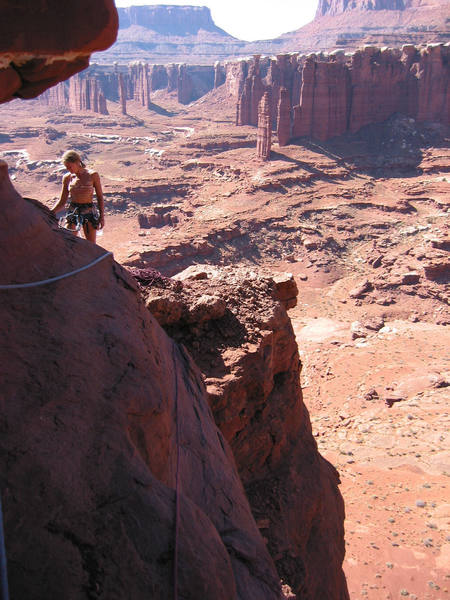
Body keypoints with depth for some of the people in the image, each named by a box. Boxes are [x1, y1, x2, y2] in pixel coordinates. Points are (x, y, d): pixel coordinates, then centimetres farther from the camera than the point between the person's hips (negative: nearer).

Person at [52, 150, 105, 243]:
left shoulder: (93, 175, -4)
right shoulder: (67, 178, 2)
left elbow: (100, 198, 2)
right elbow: (62, 202, 6)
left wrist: (102, 216, -5)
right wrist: (51, 212, -8)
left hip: (89, 212, -2)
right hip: (72, 213, 2)